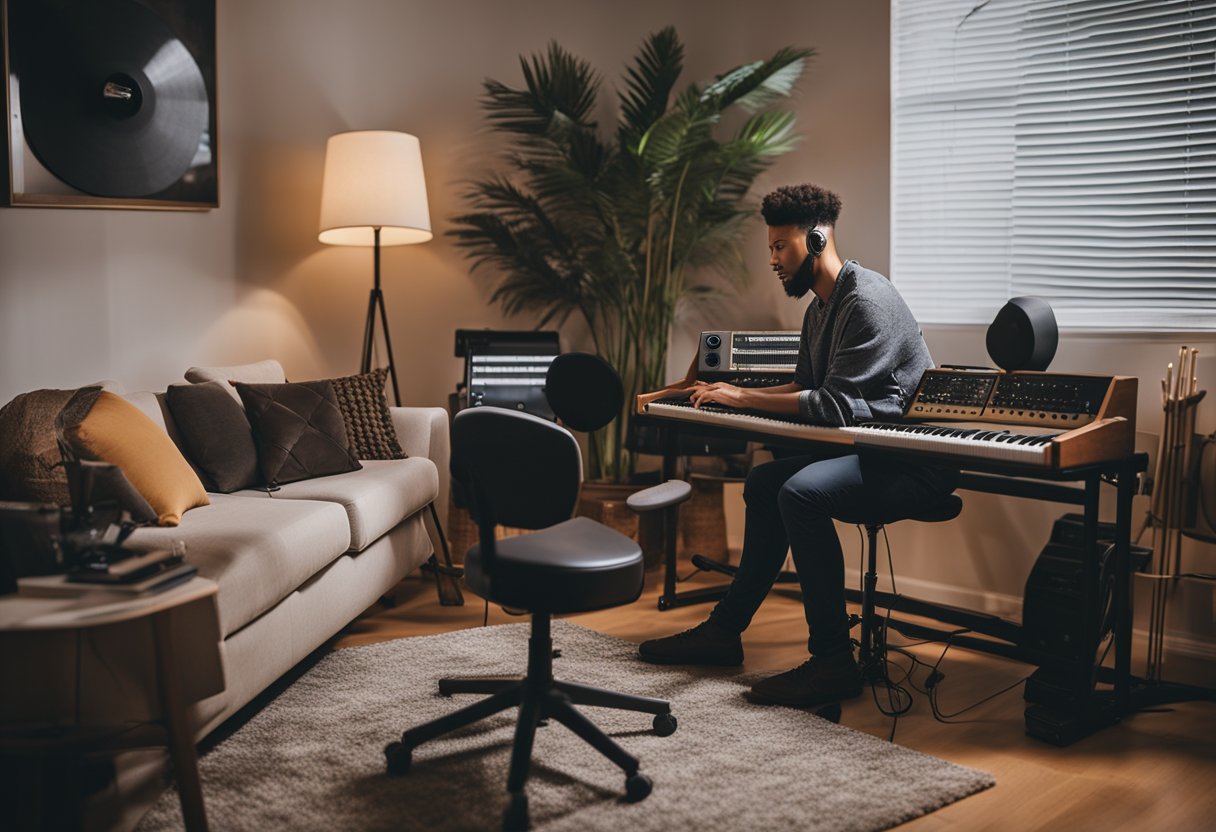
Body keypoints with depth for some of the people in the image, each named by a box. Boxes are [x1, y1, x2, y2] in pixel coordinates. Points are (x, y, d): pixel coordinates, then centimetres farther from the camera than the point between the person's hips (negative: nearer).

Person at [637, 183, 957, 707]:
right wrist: (731, 395, 5)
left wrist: (742, 398, -18)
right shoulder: (820, 308, 14)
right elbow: (804, 389, 19)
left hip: (916, 461, -11)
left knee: (801, 492, -29)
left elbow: (834, 406, -25)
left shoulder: (868, 300, -19)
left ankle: (833, 662, -22)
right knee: (765, 482, 10)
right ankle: (726, 629, 14)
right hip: (871, 449, 11)